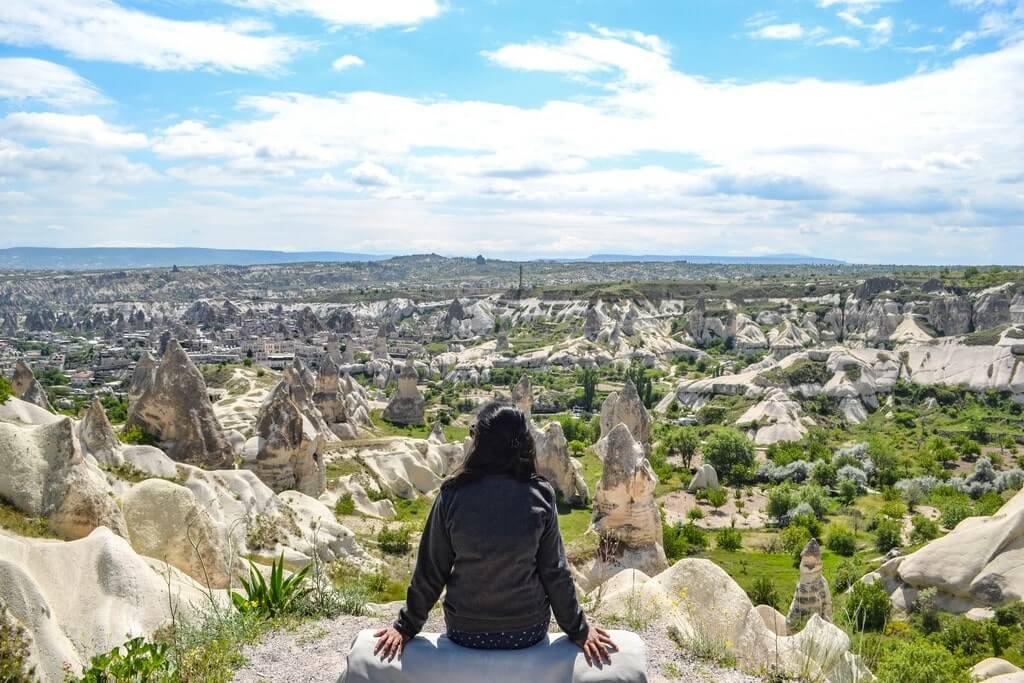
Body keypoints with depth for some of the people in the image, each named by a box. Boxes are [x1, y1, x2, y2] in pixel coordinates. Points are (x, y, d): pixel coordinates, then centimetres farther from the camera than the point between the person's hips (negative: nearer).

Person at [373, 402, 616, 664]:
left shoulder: (452, 495, -17)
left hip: (464, 632, 0)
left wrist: (406, 626, 5)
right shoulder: (540, 496, -17)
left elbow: (430, 571, -9)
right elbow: (555, 572, -9)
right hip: (529, 631, 0)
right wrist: (578, 630, 5)